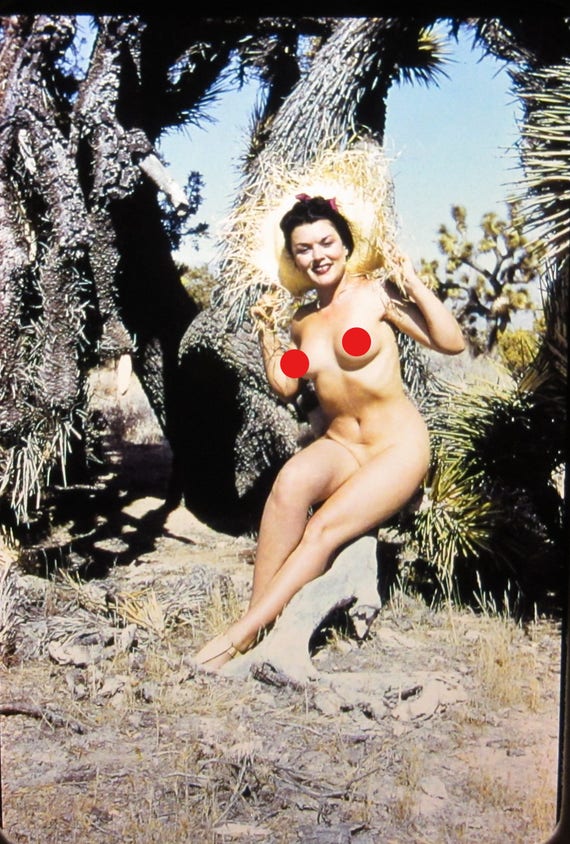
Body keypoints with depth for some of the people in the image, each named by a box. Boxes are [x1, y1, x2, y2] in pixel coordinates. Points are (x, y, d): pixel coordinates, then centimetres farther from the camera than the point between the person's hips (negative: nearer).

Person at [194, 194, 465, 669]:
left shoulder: (375, 294, -3)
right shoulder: (303, 321, 13)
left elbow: (452, 342, -9)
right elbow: (285, 386, 16)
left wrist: (412, 281, -14)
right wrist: (265, 330, 11)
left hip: (398, 447, -4)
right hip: (338, 446, 4)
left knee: (324, 529, -26)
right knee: (291, 481, -32)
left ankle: (244, 633, -23)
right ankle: (261, 619, -30)